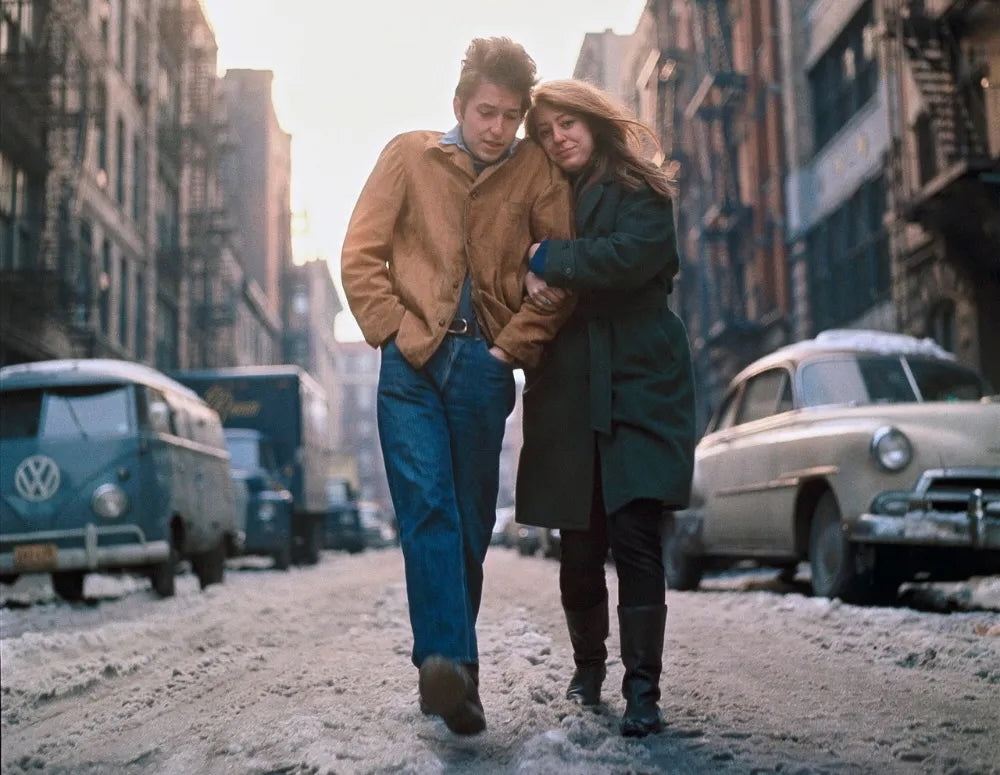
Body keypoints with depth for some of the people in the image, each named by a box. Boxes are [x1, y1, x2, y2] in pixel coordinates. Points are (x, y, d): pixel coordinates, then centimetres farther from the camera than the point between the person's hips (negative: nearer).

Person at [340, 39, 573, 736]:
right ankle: (450, 661, -21)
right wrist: (396, 334, -5)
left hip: (484, 367, 1)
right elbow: (361, 255, 5)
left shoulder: (538, 170, 7)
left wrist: (513, 345, -4)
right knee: (427, 508, -14)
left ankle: (445, 670, 14)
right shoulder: (409, 155, 7)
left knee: (471, 522, 4)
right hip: (412, 365, -1)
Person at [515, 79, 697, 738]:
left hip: (638, 385, -4)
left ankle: (643, 690, -7)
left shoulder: (640, 191, 2)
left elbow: (631, 257, -16)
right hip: (567, 393, 4)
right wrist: (533, 283, -11)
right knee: (580, 544, 6)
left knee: (635, 537, -11)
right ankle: (589, 665, 27)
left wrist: (549, 261, -7)